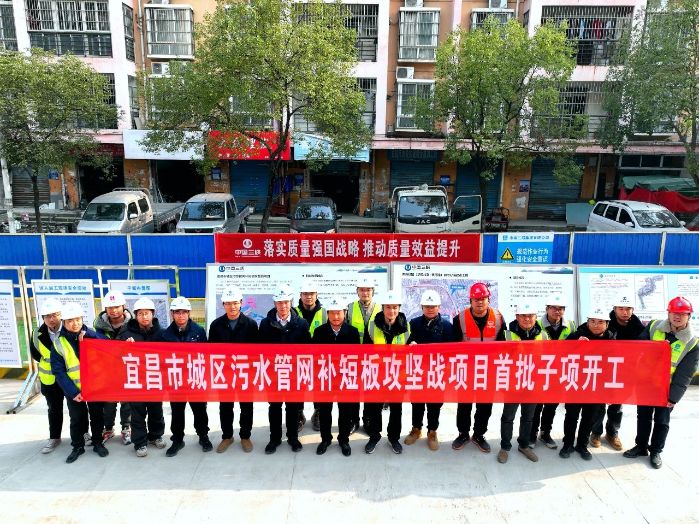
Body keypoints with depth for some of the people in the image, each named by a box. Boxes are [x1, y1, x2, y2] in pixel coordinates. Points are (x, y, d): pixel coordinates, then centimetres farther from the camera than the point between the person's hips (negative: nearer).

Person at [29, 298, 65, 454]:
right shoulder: (38, 334, -10)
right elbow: (35, 353, 8)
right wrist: (48, 362, 3)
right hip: (50, 379, 3)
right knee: (54, 409, 16)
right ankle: (54, 438, 31)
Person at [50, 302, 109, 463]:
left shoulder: (92, 335, -4)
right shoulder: (58, 344, -6)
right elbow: (58, 371, -9)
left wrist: (88, 338, -27)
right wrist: (72, 391, -17)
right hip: (74, 390, 0)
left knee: (97, 416, 13)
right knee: (77, 419, 14)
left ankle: (98, 443, 30)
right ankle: (78, 446, 32)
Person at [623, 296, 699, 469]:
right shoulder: (653, 327, -7)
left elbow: (684, 376, -14)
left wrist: (673, 397, -18)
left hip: (666, 388, -2)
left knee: (661, 421, 10)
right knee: (643, 416, 14)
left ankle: (656, 452, 28)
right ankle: (641, 446, 31)